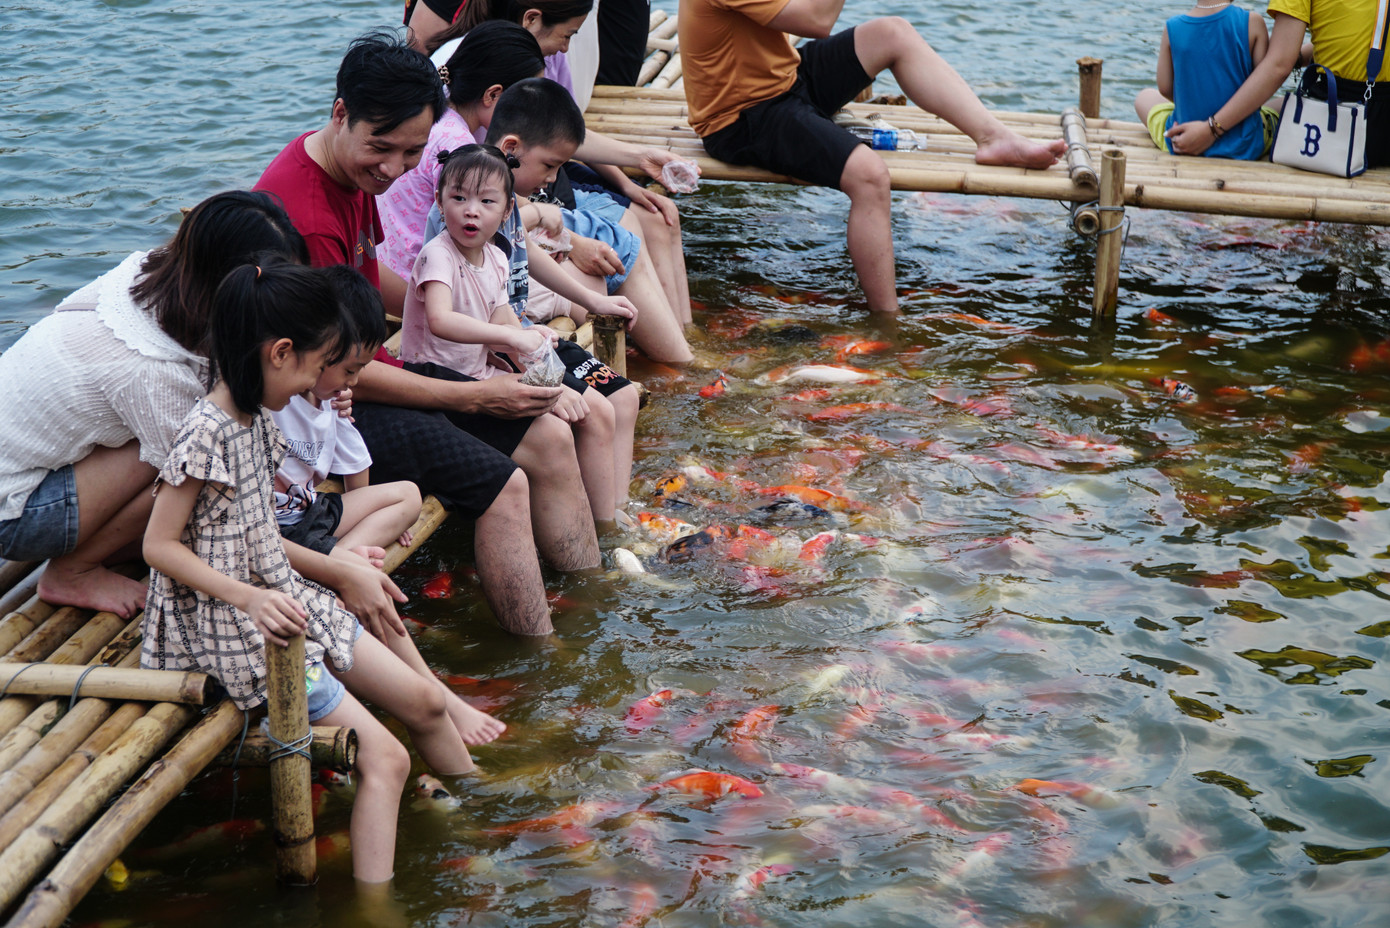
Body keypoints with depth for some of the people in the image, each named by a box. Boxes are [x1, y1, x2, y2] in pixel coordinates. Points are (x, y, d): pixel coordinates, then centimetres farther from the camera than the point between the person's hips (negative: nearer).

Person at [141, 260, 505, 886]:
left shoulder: (256, 418, 6)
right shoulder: (206, 434, -22)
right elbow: (160, 546, -19)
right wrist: (251, 598, -26)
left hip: (281, 598, 9)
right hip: (235, 629, -9)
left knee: (422, 699, 14)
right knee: (385, 758, -13)